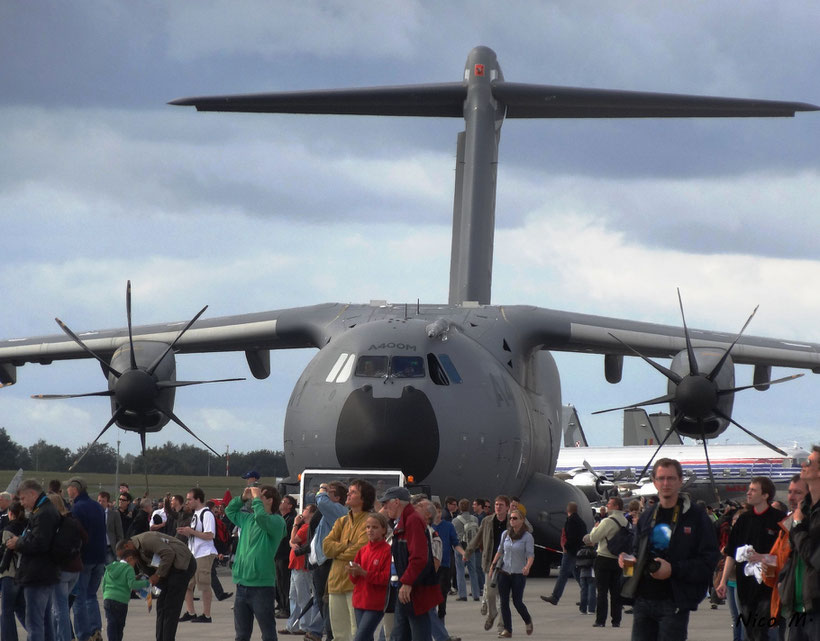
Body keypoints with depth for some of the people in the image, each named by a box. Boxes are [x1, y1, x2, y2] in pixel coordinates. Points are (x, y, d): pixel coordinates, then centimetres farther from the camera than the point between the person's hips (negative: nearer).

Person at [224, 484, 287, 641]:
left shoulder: (277, 521, -8)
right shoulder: (248, 519, 13)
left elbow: (261, 517, -30)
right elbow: (230, 510, 30)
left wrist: (256, 498, -13)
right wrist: (243, 497, 14)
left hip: (262, 586, -7)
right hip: (242, 585, 7)